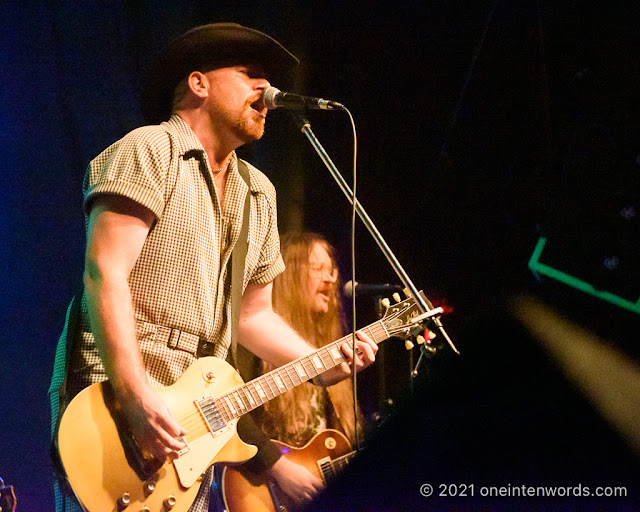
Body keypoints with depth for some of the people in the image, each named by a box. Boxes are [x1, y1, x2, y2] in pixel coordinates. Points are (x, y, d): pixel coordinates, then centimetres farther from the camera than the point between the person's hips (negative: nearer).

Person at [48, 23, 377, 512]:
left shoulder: (258, 193, 20)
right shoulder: (150, 150, -5)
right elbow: (105, 275, -15)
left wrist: (323, 365, 11)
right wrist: (137, 396, -24)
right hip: (112, 400, -7)